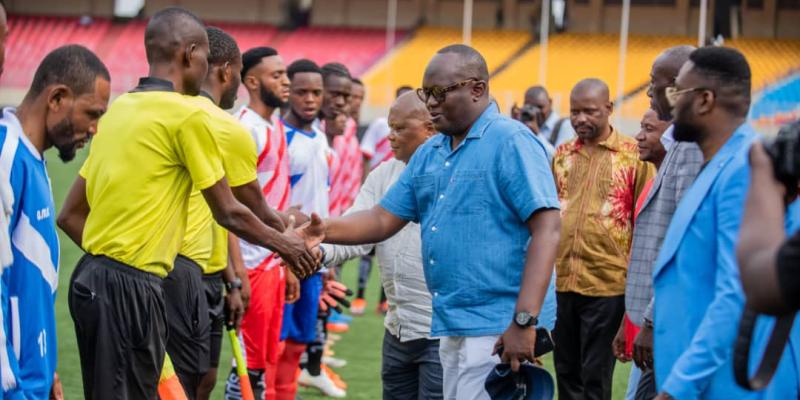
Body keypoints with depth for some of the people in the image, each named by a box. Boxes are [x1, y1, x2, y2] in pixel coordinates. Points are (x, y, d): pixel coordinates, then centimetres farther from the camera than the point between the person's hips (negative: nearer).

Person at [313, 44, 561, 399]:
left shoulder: (511, 142, -10)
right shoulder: (428, 153, 14)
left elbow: (546, 230, -17)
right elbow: (383, 220, 14)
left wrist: (524, 321, -23)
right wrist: (324, 230, -6)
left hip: (494, 330, -8)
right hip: (449, 328, 8)